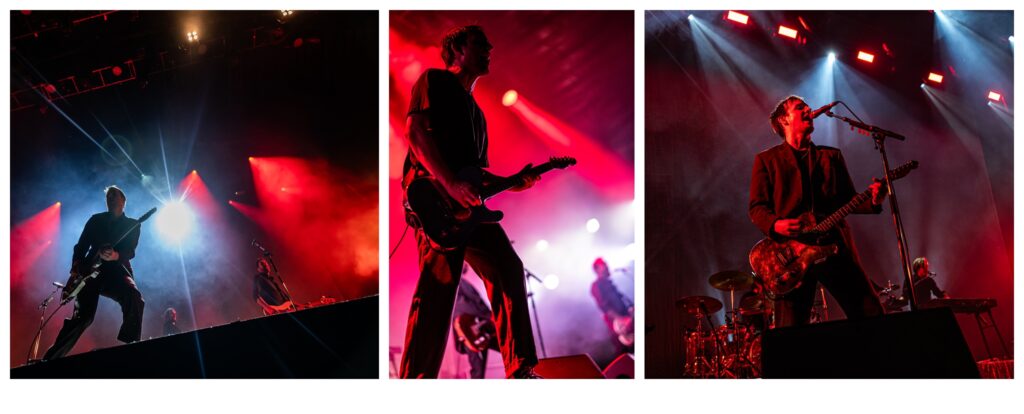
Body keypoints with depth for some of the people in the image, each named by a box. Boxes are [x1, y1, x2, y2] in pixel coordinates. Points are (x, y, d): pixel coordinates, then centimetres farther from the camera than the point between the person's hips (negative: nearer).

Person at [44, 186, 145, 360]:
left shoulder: (132, 224, 13)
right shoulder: (96, 220, 18)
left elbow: (130, 251, -3)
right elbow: (81, 246, 11)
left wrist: (115, 255, -27)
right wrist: (75, 271, -7)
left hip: (117, 271, -1)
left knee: (135, 299, -32)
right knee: (82, 316, -14)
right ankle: (51, 359, -6)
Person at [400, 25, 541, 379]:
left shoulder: (475, 110, 31)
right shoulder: (435, 80, 6)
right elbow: (415, 129, -10)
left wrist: (511, 183, 12)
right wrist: (451, 184, -21)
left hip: (467, 203, 9)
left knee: (508, 270, 3)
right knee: (439, 286, -19)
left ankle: (521, 371, 7)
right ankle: (416, 380, -20)